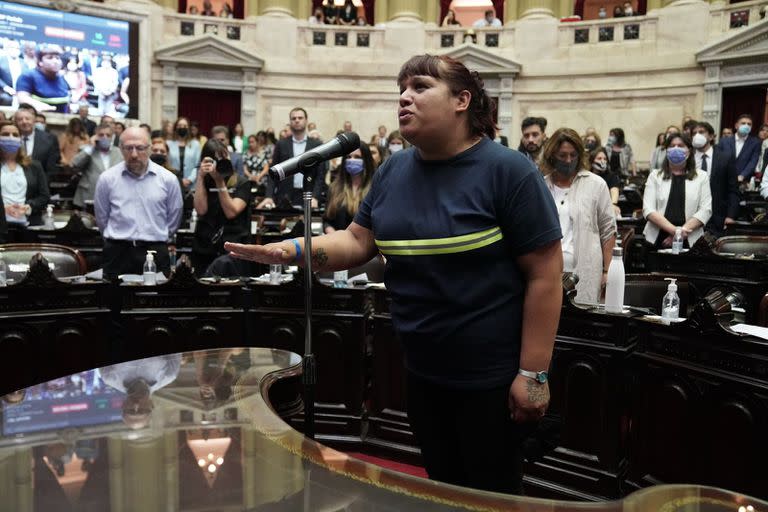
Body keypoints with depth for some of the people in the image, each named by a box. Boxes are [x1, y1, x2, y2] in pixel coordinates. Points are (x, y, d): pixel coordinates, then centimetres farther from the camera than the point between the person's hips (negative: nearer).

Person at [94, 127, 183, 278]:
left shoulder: (168, 179, 2)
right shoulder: (107, 178, 3)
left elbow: (174, 218, 12)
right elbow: (102, 218, 14)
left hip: (155, 253, 0)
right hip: (118, 253, 1)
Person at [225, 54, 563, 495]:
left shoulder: (507, 171, -15)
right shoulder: (393, 171, 3)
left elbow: (545, 274, -15)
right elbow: (358, 241, 6)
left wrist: (534, 373, -16)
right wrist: (294, 250, -13)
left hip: (491, 375, -5)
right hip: (423, 371, 5)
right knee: (442, 489, 22)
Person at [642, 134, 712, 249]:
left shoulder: (701, 177, 10)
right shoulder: (655, 176, 9)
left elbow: (705, 210, 1)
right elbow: (648, 210, -2)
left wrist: (682, 231, -13)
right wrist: (673, 230, -16)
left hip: (690, 241, 0)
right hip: (657, 240, 0)